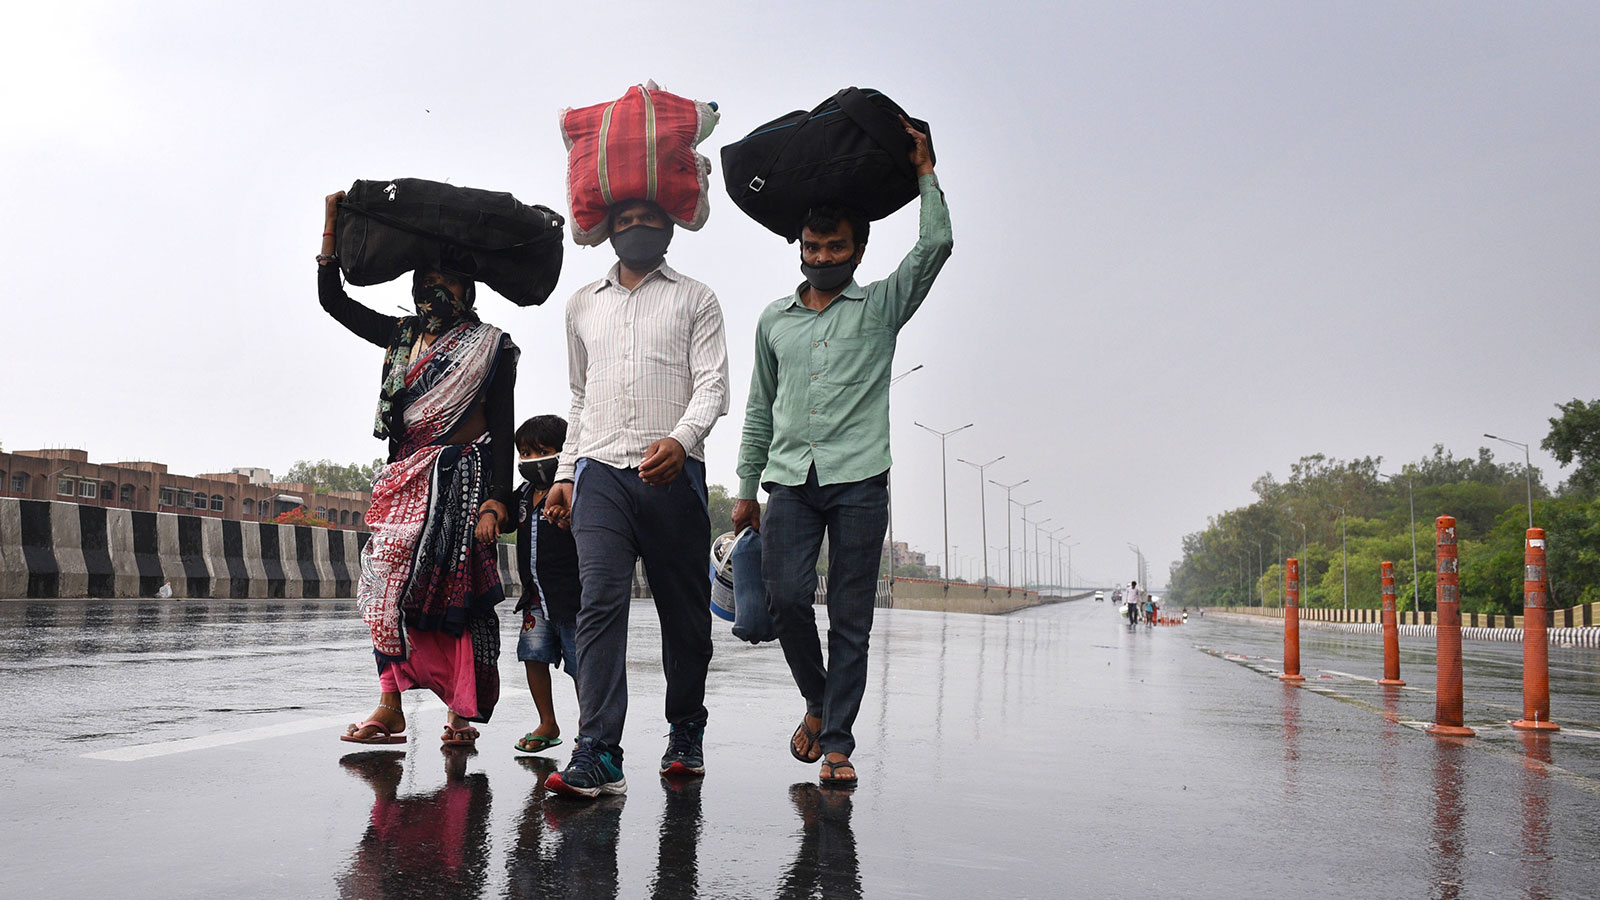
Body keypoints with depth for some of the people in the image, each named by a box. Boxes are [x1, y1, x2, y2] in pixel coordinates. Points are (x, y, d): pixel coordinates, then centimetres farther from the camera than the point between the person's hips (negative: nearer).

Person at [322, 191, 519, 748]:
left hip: (462, 477, -5)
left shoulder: (490, 346, 2)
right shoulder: (403, 336, 17)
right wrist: (333, 224, 9)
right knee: (390, 582, -6)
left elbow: (502, 429, -3)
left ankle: (461, 712, 0)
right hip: (407, 478, 5)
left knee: (457, 593, -5)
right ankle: (391, 707, -6)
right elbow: (333, 300, 17)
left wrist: (496, 500, -13)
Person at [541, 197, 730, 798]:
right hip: (600, 473, 2)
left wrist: (681, 439, -22)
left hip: (672, 473, -1)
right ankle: (597, 756, -18)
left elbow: (712, 385, -2)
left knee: (684, 609, 4)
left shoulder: (695, 300, 10)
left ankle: (686, 736, 23)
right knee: (600, 602, -14)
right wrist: (564, 473, 18)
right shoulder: (583, 305, 22)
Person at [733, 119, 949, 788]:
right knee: (786, 596, -12)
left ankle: (837, 744, 4)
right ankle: (817, 702, 14)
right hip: (788, 480, 2)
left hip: (859, 480, -2)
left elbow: (935, 246, -3)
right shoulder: (774, 319, 19)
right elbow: (759, 410, 21)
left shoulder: (882, 306, 11)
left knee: (850, 617, -2)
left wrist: (924, 171, 5)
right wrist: (746, 489, 16)